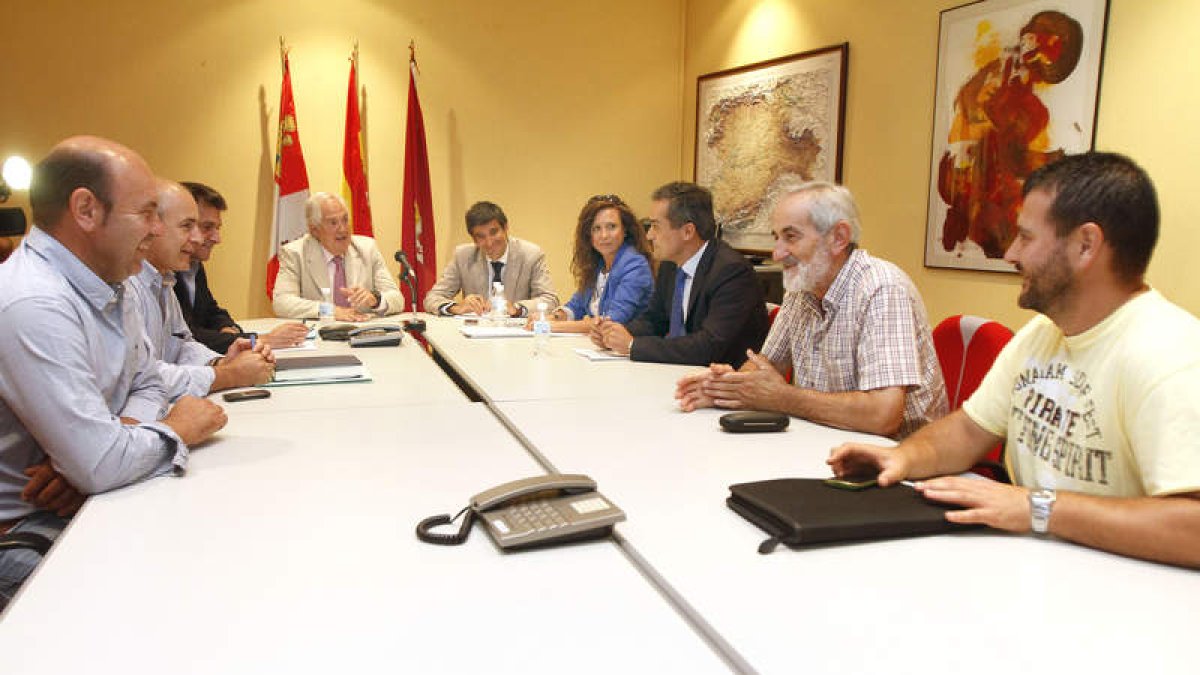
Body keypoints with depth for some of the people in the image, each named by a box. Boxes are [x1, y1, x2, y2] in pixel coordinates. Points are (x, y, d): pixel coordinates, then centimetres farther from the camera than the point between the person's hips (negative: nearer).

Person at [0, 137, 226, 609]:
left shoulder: (108, 287, 6)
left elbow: (146, 385, 14)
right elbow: (98, 464, -30)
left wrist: (111, 434, -10)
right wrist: (177, 429, -9)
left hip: (91, 499, 9)